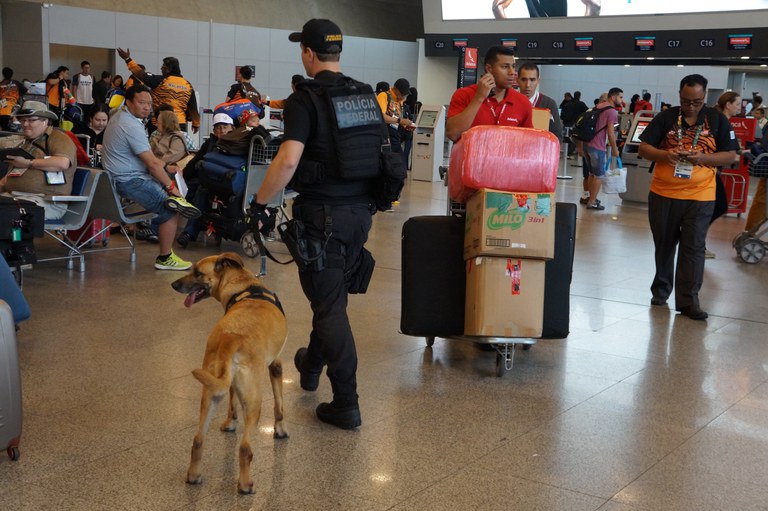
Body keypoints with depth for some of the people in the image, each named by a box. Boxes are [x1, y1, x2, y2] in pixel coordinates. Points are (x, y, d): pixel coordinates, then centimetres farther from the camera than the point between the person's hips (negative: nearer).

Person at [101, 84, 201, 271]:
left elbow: (147, 155, 20)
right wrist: (171, 187, -12)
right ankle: (165, 258, -5)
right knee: (170, 210, -13)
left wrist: (166, 167, 11)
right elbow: (152, 163, -21)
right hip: (129, 182, -11)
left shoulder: (122, 116, 12)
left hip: (121, 176, 11)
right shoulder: (131, 126, -21)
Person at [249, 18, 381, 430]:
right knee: (333, 291, 24)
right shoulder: (367, 96, 8)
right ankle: (312, 364, 45)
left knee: (329, 303, 0)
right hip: (361, 211, 7)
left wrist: (259, 202, -12)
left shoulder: (305, 99, -13)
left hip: (323, 214, -7)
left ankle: (346, 404, 3)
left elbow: (288, 161, -24)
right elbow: (381, 153, 13)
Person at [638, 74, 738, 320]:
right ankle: (661, 289, 30)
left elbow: (730, 155, 1)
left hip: (700, 196, -1)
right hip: (663, 193, 1)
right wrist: (665, 155, -20)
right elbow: (643, 148, 1)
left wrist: (702, 158, -17)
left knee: (693, 247, -2)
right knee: (664, 244, 13)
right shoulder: (666, 117, 2)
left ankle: (688, 300, 2)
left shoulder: (717, 120, 2)